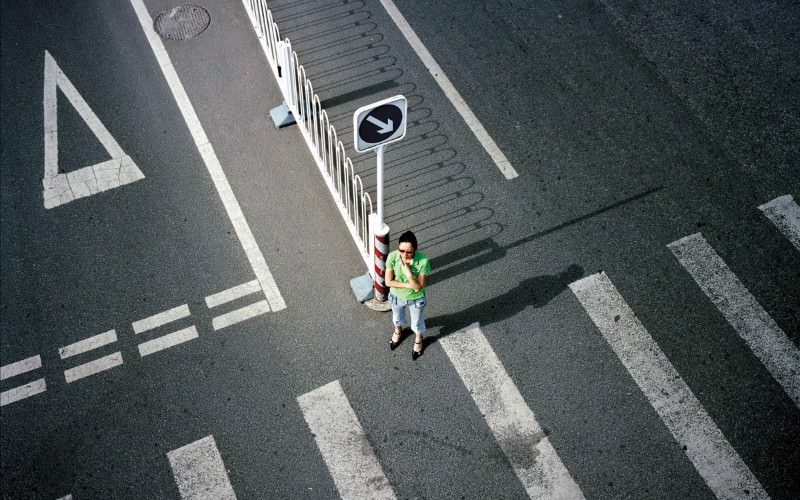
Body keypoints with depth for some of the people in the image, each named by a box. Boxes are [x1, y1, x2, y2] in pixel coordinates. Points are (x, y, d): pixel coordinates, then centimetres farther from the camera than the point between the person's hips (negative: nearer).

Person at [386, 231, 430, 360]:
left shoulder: (423, 261, -35)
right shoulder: (392, 257, -30)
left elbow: (418, 287, -28)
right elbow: (388, 282, -20)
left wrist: (409, 274, -44)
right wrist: (408, 285, -26)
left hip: (416, 299, -2)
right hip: (396, 296, 2)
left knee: (417, 323, 27)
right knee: (397, 318, 33)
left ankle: (418, 340, 60)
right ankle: (398, 331, 68)